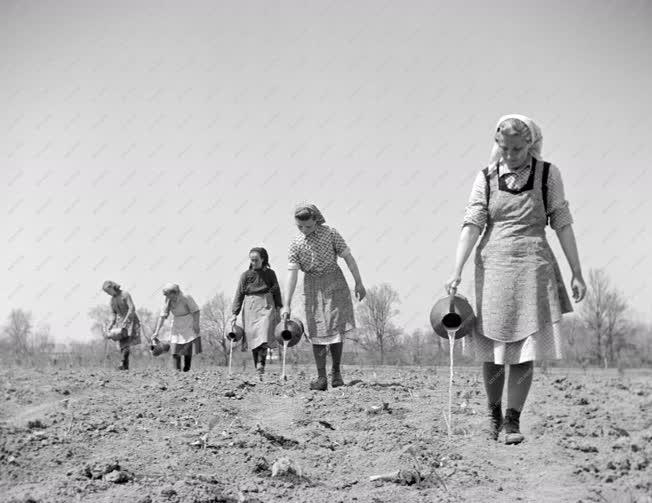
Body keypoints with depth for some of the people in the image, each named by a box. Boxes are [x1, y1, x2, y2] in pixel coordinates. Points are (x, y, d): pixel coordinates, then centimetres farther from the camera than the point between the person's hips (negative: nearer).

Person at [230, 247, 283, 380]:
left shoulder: (270, 274, 8)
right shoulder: (245, 275, 6)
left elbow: (277, 293, 13)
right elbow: (239, 295, 6)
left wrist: (279, 309, 6)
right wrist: (234, 313, 1)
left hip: (266, 306, -1)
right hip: (250, 308, 1)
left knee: (263, 337, -17)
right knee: (254, 339, 0)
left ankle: (260, 366, -23)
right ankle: (258, 370, 6)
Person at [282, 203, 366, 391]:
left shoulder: (330, 233, -7)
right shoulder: (295, 244, -5)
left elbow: (348, 257, -2)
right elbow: (292, 274, -10)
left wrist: (359, 282, -3)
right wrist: (287, 305, -15)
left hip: (335, 283, -1)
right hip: (312, 287, 1)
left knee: (336, 328, -6)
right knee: (317, 331, -1)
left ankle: (336, 371, 10)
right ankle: (321, 378, 1)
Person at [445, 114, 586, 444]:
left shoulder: (548, 174, 2)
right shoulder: (486, 178, 4)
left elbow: (562, 224, 3)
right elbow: (472, 225, -3)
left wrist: (577, 274, 1)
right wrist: (456, 272, -13)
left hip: (533, 267, -1)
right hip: (493, 266, 1)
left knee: (525, 349, -4)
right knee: (492, 348, 3)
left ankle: (512, 420, 6)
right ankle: (493, 411, 23)